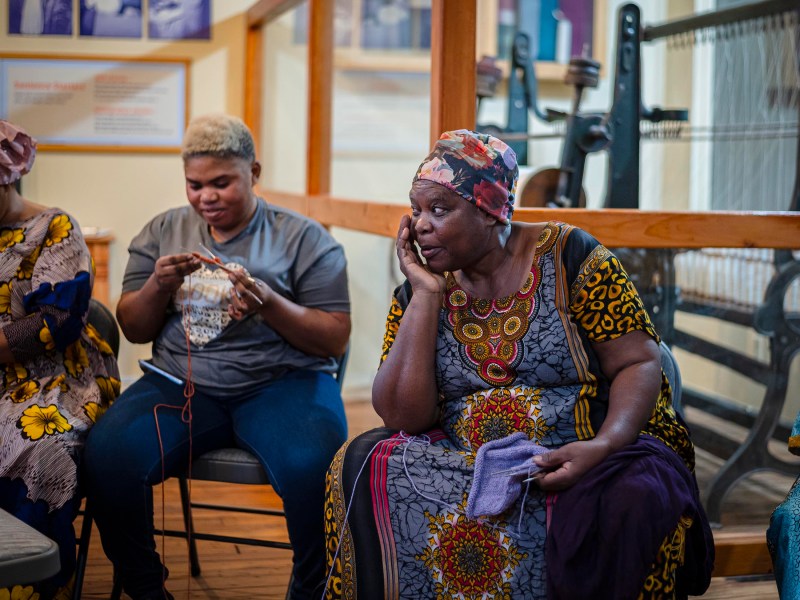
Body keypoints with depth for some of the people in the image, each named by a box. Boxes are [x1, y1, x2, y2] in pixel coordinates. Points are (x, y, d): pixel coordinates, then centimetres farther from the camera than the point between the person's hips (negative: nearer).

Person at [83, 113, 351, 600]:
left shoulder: (304, 239, 4)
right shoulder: (163, 231, 14)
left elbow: (334, 341, 1)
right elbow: (134, 330, 16)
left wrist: (269, 303, -16)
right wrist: (158, 286, -6)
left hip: (282, 382, -2)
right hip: (182, 383, 3)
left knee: (313, 469, -34)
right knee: (108, 455, -26)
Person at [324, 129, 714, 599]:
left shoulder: (569, 258, -5)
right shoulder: (419, 289, 5)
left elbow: (640, 365, -6)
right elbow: (402, 415, -6)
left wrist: (605, 446, -25)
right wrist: (426, 294, -8)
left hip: (577, 458, -2)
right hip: (465, 465, 3)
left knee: (636, 499, -34)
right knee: (366, 469, -21)